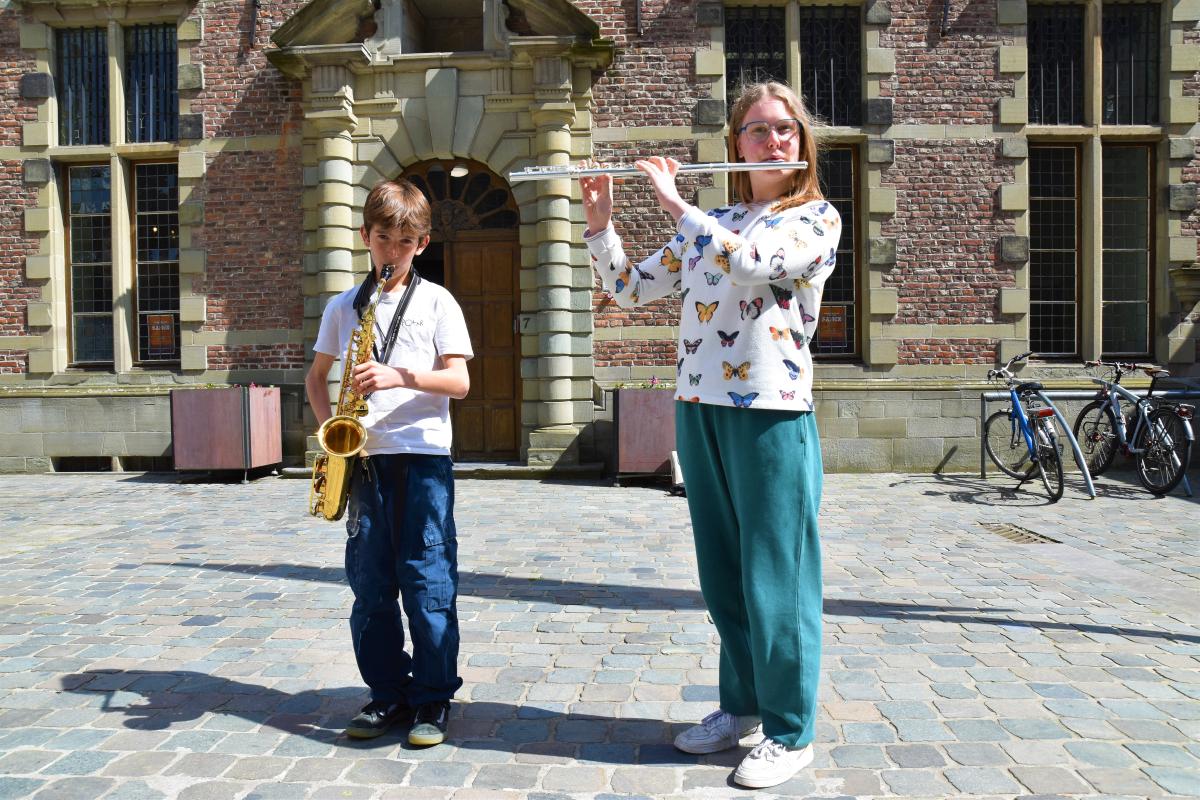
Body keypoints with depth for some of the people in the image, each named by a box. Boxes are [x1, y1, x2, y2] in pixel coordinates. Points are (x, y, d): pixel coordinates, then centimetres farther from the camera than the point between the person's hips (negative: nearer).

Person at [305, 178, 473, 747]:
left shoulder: (437, 302, 3)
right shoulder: (343, 307, 12)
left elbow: (458, 381, -5)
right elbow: (317, 375, 20)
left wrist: (400, 376, -20)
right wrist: (330, 425, 3)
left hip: (422, 456, -3)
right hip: (364, 458, 4)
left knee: (427, 582, -2)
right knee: (370, 582, 7)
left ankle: (433, 699, 11)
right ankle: (388, 693, 21)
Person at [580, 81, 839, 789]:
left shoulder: (818, 218, -1)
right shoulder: (710, 224, 15)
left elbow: (752, 263, -22)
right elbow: (630, 288, 12)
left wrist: (674, 201, -15)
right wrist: (600, 219, -1)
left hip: (772, 413, -5)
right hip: (699, 410, 6)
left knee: (774, 575, 0)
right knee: (721, 571, 13)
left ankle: (790, 730, 16)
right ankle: (742, 703, 30)